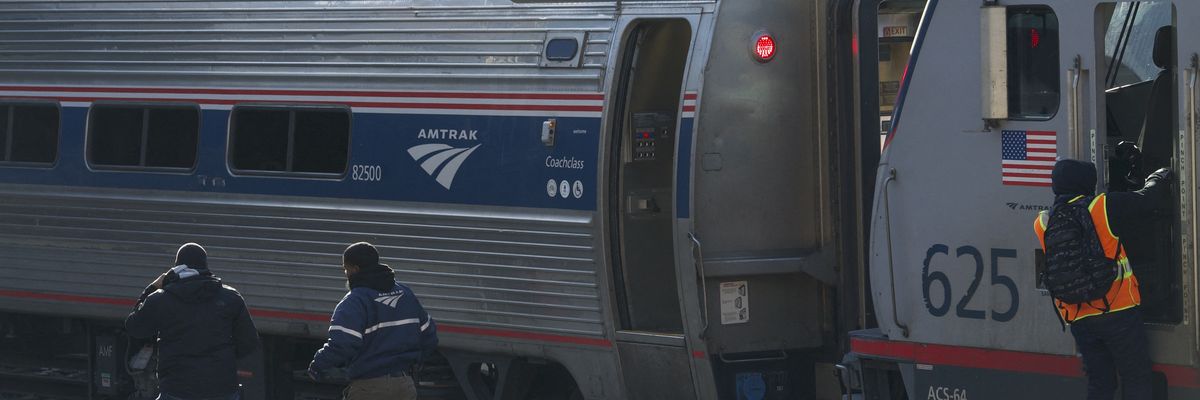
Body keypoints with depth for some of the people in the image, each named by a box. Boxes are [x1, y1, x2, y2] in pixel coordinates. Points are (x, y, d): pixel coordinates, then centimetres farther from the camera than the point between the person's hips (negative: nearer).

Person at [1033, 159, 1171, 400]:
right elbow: (1147, 200, 0)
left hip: (1078, 320, 5)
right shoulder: (1103, 208, -9)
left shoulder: (1043, 224, 5)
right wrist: (1159, 178, 23)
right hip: (1118, 312, -5)